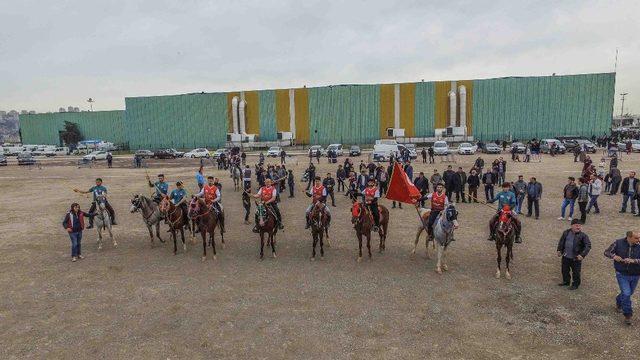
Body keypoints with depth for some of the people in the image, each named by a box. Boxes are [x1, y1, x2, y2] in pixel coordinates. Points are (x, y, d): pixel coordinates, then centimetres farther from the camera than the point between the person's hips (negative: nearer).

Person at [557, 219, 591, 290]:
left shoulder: (583, 236, -15)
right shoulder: (566, 233, -1)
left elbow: (588, 246, -16)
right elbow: (561, 242, 12)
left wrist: (582, 255, -24)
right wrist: (559, 250, 7)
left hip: (576, 258, -5)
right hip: (565, 256, 5)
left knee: (576, 272, 9)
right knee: (564, 270, 20)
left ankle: (575, 284, 28)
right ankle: (566, 281, 41)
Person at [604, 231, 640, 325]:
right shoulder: (618, 243, -11)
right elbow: (607, 252, -4)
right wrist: (613, 256, -24)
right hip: (622, 274, -2)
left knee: (629, 293, 20)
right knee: (626, 293, -10)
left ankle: (618, 302, 49)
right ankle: (627, 315, 5)